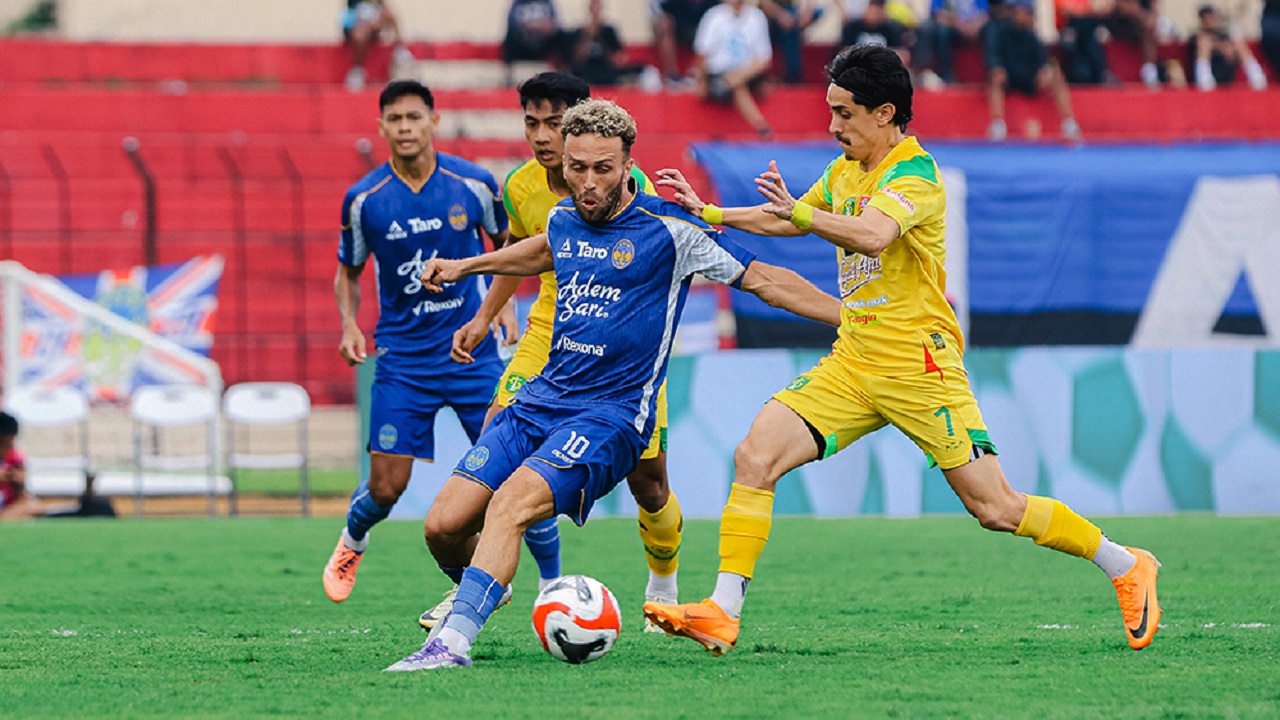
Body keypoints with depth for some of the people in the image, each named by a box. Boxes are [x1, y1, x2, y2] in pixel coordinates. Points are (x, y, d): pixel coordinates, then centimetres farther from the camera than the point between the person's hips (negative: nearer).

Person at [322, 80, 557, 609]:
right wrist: (349, 323, -5)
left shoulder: (473, 184, -5)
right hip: (403, 358, 0)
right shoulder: (364, 200, -4)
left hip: (473, 350, 0)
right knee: (386, 488, -4)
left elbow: (505, 242, 15)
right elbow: (348, 271, 11)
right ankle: (353, 540, 32)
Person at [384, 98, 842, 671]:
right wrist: (465, 266, 41)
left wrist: (850, 315, 0)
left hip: (610, 414, -6)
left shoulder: (669, 229, -8)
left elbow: (762, 279, 1)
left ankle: (454, 641, -36)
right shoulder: (563, 219, 9)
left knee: (511, 503, -30)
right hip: (540, 401, 6)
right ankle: (476, 595, 28)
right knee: (446, 524, -5)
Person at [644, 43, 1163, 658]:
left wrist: (798, 211, -37)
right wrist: (708, 212, 26)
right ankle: (722, 614, -12)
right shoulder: (844, 171, 13)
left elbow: (873, 235, -33)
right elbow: (788, 221, 31)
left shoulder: (914, 172, -13)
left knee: (996, 509, -6)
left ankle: (1126, 567, 12)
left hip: (918, 365, -7)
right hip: (852, 365, 7)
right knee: (755, 457, -11)